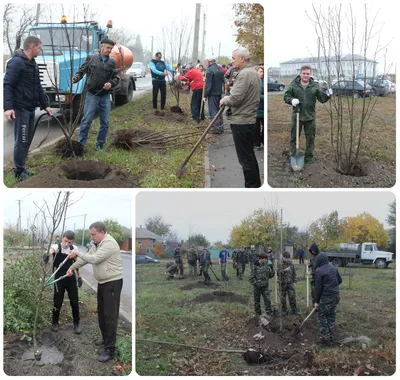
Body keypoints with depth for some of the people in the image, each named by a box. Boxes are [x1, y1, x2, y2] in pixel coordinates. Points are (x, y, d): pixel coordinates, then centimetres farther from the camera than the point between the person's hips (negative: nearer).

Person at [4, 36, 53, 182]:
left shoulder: (33, 64, 16)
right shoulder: (16, 62, -14)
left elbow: (38, 87, 22)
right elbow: (7, 85, -20)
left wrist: (45, 105, 20)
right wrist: (8, 107, -29)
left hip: (31, 108, 9)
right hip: (20, 109, -9)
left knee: (28, 140, 14)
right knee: (21, 141, -6)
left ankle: (21, 168, 24)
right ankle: (19, 173, 3)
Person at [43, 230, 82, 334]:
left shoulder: (74, 249, -3)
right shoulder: (57, 246, -15)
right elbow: (51, 249, -40)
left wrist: (79, 277, 10)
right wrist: (47, 254, -64)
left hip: (71, 277, 3)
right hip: (59, 278, -2)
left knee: (74, 301, 5)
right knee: (57, 301, 5)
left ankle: (76, 323, 18)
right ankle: (55, 322, 24)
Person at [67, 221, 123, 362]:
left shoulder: (109, 243, -21)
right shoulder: (97, 243, 11)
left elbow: (94, 259, -26)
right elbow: (86, 257, 19)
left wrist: (77, 253, -16)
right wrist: (72, 267, 13)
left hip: (112, 283, -10)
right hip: (102, 282, 10)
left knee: (110, 315, -10)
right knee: (101, 312, 18)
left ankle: (110, 350, -9)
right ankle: (106, 338, 34)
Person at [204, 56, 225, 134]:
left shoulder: (210, 70, -17)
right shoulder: (220, 69, 8)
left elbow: (208, 84, -18)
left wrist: (205, 95, -13)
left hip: (212, 93, -8)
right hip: (219, 92, 8)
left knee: (213, 111, -3)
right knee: (219, 109, 17)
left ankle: (216, 128, -4)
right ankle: (220, 126, 23)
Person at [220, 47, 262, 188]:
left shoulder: (244, 74, -17)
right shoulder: (253, 72, 16)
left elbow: (235, 98, -22)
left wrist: (224, 100, -2)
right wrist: (228, 100, 13)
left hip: (241, 121, -10)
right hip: (249, 119, 10)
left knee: (245, 157, -5)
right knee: (249, 155, 17)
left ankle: (251, 186, -1)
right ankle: (256, 184, 25)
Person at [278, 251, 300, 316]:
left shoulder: (291, 265, 6)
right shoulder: (280, 265, -1)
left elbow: (294, 273, 12)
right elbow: (279, 273, -13)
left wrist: (294, 281, 7)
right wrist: (284, 270, -26)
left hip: (290, 283, 1)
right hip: (282, 283, -1)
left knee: (292, 297, -2)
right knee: (283, 298, 5)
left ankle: (294, 310, 6)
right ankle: (284, 311, 16)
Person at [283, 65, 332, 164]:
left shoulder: (315, 86, 0)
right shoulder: (294, 85, -2)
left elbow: (322, 99, 2)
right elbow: (286, 96, 1)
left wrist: (327, 95, -19)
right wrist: (292, 100, -19)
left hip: (310, 117, 1)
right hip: (297, 116, 0)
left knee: (310, 138, 8)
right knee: (294, 137, 9)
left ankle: (309, 156, 21)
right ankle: (293, 155, 22)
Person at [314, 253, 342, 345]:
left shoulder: (319, 271, -15)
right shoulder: (333, 268, 7)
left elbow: (318, 287, -13)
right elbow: (339, 280, 15)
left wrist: (317, 301, -5)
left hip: (326, 297, -7)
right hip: (336, 295, 7)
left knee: (322, 317, 5)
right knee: (332, 316, 17)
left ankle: (325, 338, 4)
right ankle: (331, 336, 25)